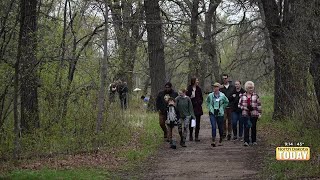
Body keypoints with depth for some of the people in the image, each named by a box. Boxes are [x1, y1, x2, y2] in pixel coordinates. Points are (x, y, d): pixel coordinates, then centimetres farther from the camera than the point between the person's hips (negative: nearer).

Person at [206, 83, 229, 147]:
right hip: (212, 113, -1)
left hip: (220, 113, 1)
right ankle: (213, 141, -16)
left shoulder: (222, 95, -2)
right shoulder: (210, 95, -1)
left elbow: (226, 102, 14)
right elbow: (207, 102, 19)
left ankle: (220, 141, 25)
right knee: (213, 127, -14)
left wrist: (222, 108, 6)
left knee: (220, 127, 9)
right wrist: (210, 108, 7)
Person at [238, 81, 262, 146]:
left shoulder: (255, 95, 5)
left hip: (254, 114, 0)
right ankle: (246, 141, -10)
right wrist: (245, 108, -8)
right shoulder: (243, 96, 6)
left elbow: (259, 105, 6)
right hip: (245, 114, 0)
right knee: (246, 127, -8)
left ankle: (254, 141, 18)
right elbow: (239, 105, 8)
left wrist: (259, 113, 1)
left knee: (253, 127, 6)